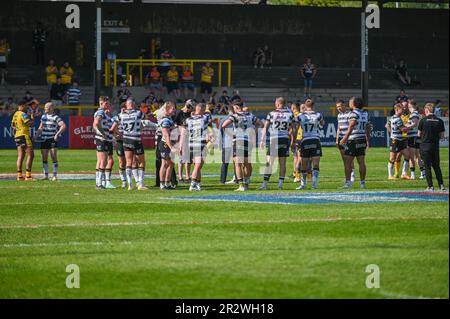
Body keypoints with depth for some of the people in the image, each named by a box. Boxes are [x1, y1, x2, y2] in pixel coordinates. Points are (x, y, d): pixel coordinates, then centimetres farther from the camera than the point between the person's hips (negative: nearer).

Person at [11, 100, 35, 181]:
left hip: (17, 136, 9)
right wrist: (32, 118, -2)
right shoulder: (23, 114, -13)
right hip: (24, 135, -9)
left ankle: (19, 175, 6)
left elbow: (12, 125, 24)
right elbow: (30, 124, -17)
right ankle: (28, 175, -13)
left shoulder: (15, 114, 14)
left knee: (20, 156, 9)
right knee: (30, 155, -7)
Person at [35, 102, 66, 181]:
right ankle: (46, 175, 11)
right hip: (44, 139, 6)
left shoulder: (55, 117, -7)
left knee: (54, 158, -6)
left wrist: (57, 134, -20)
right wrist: (37, 135, 10)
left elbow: (63, 126, -15)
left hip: (52, 139, -6)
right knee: (44, 158, 5)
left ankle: (55, 176, -1)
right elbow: (40, 127, 24)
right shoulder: (43, 117, 14)